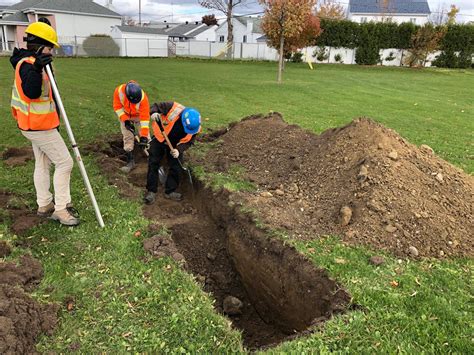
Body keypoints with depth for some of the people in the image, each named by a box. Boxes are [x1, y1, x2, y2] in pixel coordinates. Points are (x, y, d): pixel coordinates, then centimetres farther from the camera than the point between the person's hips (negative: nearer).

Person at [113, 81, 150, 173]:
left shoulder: (143, 97, -38)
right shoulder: (119, 91, -33)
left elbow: (145, 117, -35)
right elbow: (117, 106, -18)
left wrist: (144, 136, -37)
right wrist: (125, 120, -29)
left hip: (139, 115, -1)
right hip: (125, 115, 1)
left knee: (146, 135, -6)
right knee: (127, 137, -2)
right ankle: (130, 161, 4)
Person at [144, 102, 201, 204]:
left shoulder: (194, 127, -23)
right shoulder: (173, 108, -34)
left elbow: (188, 142, -12)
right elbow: (156, 106, -22)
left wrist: (179, 150, -29)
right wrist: (154, 113, -44)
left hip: (175, 145, 2)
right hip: (159, 139, -2)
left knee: (176, 168, 2)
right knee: (153, 165, -1)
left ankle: (170, 191, 19)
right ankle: (151, 191, 12)